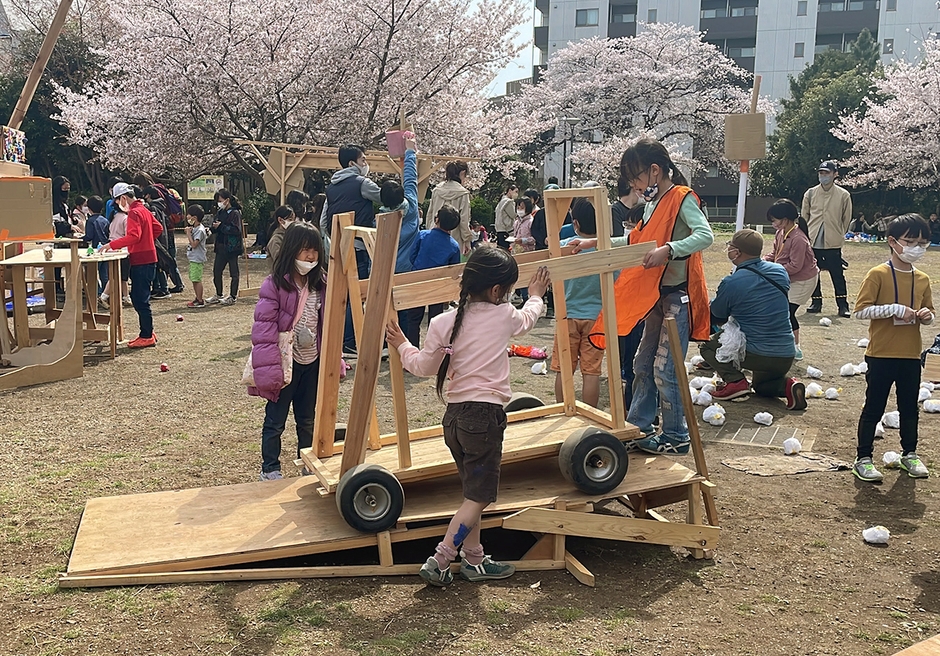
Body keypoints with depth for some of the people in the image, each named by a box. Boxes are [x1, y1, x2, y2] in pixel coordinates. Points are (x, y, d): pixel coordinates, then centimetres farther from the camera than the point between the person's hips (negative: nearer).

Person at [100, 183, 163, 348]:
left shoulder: (134, 213, -14)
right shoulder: (144, 210, 16)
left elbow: (134, 236, -25)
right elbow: (158, 228, 24)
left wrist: (112, 244, -22)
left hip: (141, 261, -10)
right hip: (147, 258, 10)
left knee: (140, 300, -5)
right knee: (138, 298, 14)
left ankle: (147, 337, -1)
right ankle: (147, 333, 19)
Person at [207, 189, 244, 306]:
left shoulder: (235, 213, -11)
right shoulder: (220, 212, 12)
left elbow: (236, 230, -20)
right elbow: (214, 227, 17)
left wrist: (221, 226, -18)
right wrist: (214, 226, -7)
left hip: (232, 247, -8)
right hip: (221, 247, 8)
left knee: (234, 272, 3)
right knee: (216, 271, 11)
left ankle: (233, 297, 10)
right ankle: (218, 295, 23)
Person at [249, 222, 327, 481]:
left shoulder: (321, 284, 2)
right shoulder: (275, 284, -15)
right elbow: (264, 324, -18)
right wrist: (269, 368, -23)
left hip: (312, 362, 5)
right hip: (286, 362, -5)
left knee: (307, 420, 19)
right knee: (275, 420, 8)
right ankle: (270, 469, 22)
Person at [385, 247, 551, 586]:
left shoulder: (443, 323, 1)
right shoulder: (504, 316, -3)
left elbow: (424, 365, 9)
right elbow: (527, 319, 20)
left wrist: (403, 346, 28)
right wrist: (535, 295, 41)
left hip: (454, 415, 6)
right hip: (485, 415, -5)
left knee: (473, 491, 18)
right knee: (479, 496, 1)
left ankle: (474, 559, 27)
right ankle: (439, 561, -3)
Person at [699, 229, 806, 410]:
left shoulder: (731, 283, -15)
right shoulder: (780, 271, 3)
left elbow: (716, 318, 1)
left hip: (757, 355, -6)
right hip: (786, 357, 7)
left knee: (707, 343, 14)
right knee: (761, 386, 35)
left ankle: (734, 380, -4)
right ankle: (787, 385, 4)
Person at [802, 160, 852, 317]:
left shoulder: (843, 195, -1)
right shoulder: (810, 193, 4)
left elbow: (846, 219, 8)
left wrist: (838, 234, 10)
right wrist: (808, 234, 11)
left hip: (833, 243, -3)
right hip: (813, 241, 3)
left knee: (837, 274, -2)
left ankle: (843, 305, 4)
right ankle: (816, 302, 21)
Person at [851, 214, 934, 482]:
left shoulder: (922, 279, 6)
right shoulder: (878, 274, -10)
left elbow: (928, 313, 17)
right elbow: (860, 310, -16)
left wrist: (926, 316, -6)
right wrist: (896, 309, -23)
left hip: (911, 356, 5)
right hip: (881, 355, -5)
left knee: (909, 407, 16)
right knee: (874, 408, 3)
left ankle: (909, 454, 31)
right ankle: (863, 458, 12)